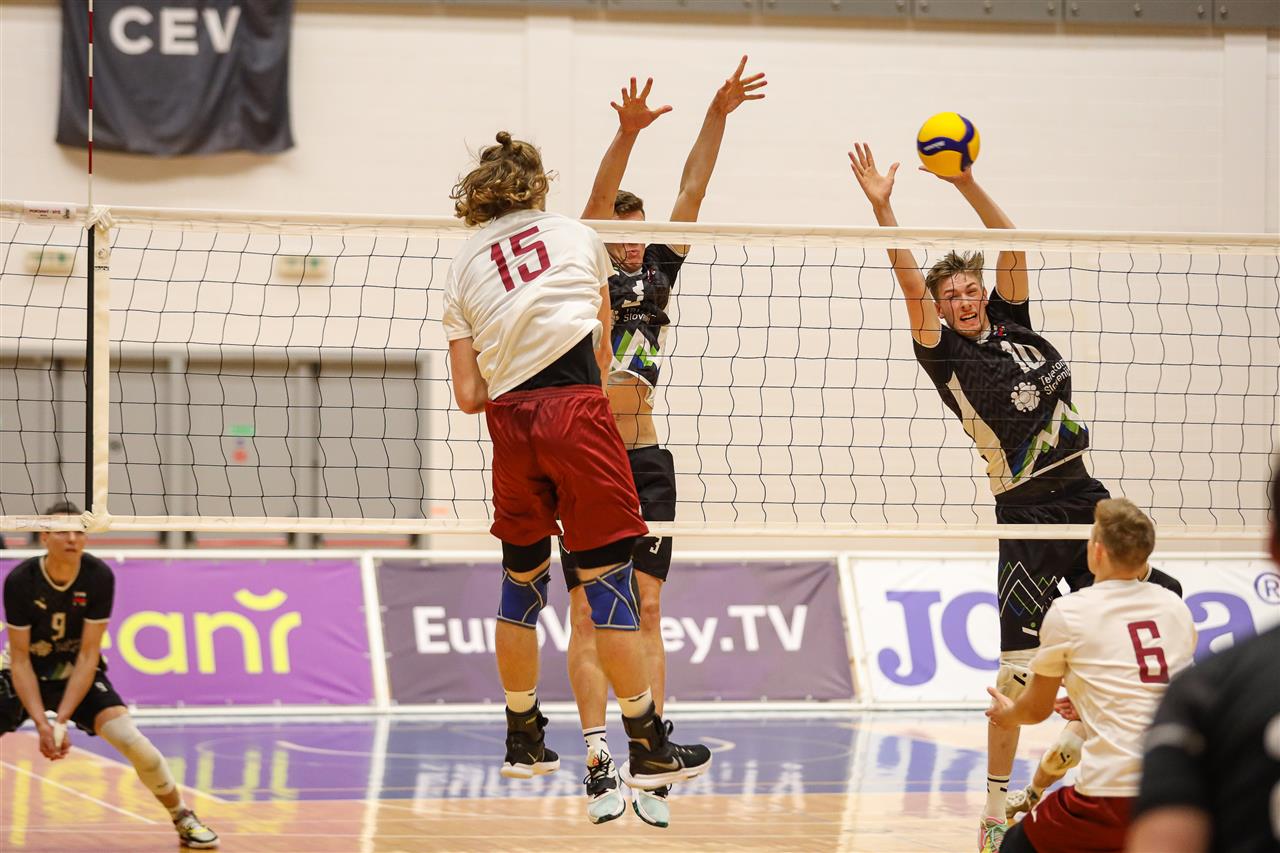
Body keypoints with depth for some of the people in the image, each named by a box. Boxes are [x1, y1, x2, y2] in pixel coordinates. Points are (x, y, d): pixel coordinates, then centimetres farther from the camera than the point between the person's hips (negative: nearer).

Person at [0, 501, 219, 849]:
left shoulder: (99, 577, -20)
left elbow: (88, 655, -18)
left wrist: (61, 719, -26)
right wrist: (41, 722, -29)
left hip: (78, 672, 1)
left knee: (129, 738, -19)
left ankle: (184, 820, 0)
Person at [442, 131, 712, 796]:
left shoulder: (462, 269, 14)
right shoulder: (576, 236, 13)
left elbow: (468, 394, 8)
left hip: (508, 421, 3)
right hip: (578, 411, -3)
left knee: (521, 578, 16)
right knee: (606, 573, -2)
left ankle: (523, 742, 24)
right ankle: (649, 750, -1)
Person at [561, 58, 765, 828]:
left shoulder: (657, 274, 12)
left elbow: (692, 193, 7)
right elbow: (599, 201, -14)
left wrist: (718, 117, -2)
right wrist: (628, 134, -28)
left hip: (647, 462, 4)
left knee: (645, 613, 1)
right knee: (590, 614, -5)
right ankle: (599, 764, -10)